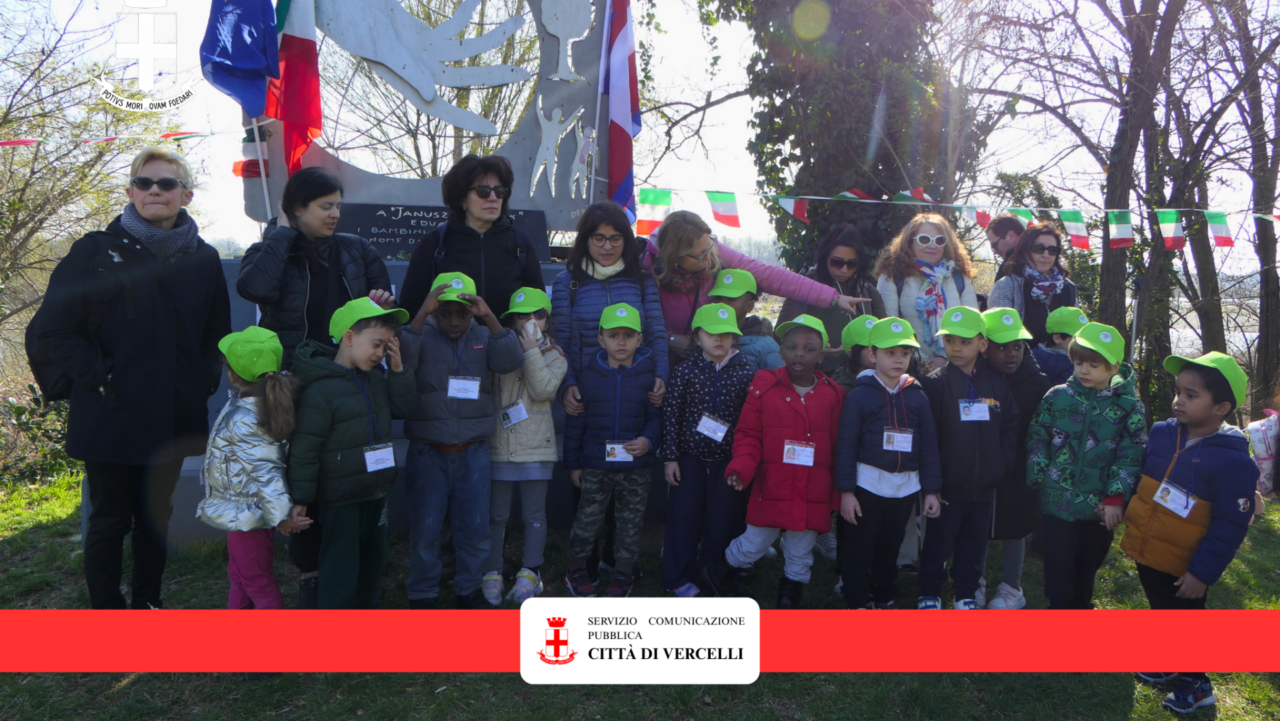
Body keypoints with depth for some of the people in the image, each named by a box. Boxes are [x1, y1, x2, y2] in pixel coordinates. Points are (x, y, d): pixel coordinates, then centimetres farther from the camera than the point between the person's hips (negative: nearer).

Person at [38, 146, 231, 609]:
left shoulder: (203, 259, 7)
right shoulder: (97, 250, -3)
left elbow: (217, 332, 17)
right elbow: (54, 328, -4)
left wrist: (205, 378, 3)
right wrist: (98, 376, -12)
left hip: (174, 418, 4)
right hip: (112, 418, -3)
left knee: (156, 516, 16)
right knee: (110, 520, 5)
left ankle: (148, 603, 31)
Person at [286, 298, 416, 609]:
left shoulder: (374, 376, 4)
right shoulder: (320, 390, -22)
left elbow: (402, 408, 10)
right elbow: (304, 449, -19)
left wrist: (397, 369, -4)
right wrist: (300, 498, -14)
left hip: (376, 493, 8)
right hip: (340, 500, -8)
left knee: (372, 558, 22)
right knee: (341, 566, 1)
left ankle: (366, 607, 40)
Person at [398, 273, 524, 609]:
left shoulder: (484, 337, 5)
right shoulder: (422, 335, -1)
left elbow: (511, 361, -13)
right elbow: (401, 360, -21)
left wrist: (489, 317, -23)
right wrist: (422, 313, -28)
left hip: (473, 452, 2)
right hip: (427, 453, -2)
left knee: (475, 527, 11)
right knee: (425, 528, 7)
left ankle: (469, 589, 30)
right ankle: (423, 594, 24)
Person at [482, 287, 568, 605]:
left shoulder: (553, 357, 6)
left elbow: (543, 390, -13)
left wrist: (532, 351, -13)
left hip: (535, 448, 0)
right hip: (497, 446, 0)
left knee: (534, 514, 5)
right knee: (496, 514, 7)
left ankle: (530, 572, 15)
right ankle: (492, 573, 17)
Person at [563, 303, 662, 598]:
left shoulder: (649, 374, -2)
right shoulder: (589, 374, 0)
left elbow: (657, 415, 2)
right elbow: (575, 421, 4)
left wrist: (649, 440, -18)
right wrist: (573, 462, 4)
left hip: (636, 467, 0)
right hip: (595, 466, 0)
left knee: (631, 523, 11)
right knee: (587, 521, 6)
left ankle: (623, 574, 29)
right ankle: (576, 569, 28)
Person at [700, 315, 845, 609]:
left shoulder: (833, 395, 0)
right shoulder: (764, 386, -4)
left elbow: (838, 448, 4)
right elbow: (748, 435, -2)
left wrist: (838, 495, 6)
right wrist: (740, 469, -18)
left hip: (813, 496, 2)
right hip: (771, 490, -2)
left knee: (800, 557, 14)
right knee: (753, 546, 10)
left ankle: (789, 601, 34)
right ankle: (717, 576, 38)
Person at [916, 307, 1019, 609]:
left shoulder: (997, 385, 4)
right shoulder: (935, 383, -9)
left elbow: (1010, 428, 9)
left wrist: (1001, 463, -1)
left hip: (984, 485, 4)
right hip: (947, 486, -4)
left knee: (974, 544, 16)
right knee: (938, 542, 7)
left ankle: (966, 594, 31)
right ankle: (929, 595, 23)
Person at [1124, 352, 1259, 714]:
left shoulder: (1233, 461, -22)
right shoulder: (1161, 434, -5)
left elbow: (1230, 526, -18)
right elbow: (1139, 477, 13)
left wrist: (1203, 572, -17)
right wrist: (1127, 517, 12)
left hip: (1182, 570, -6)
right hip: (1146, 553, 6)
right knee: (1161, 613, 25)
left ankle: (1195, 684, 35)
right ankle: (1170, 665, 47)